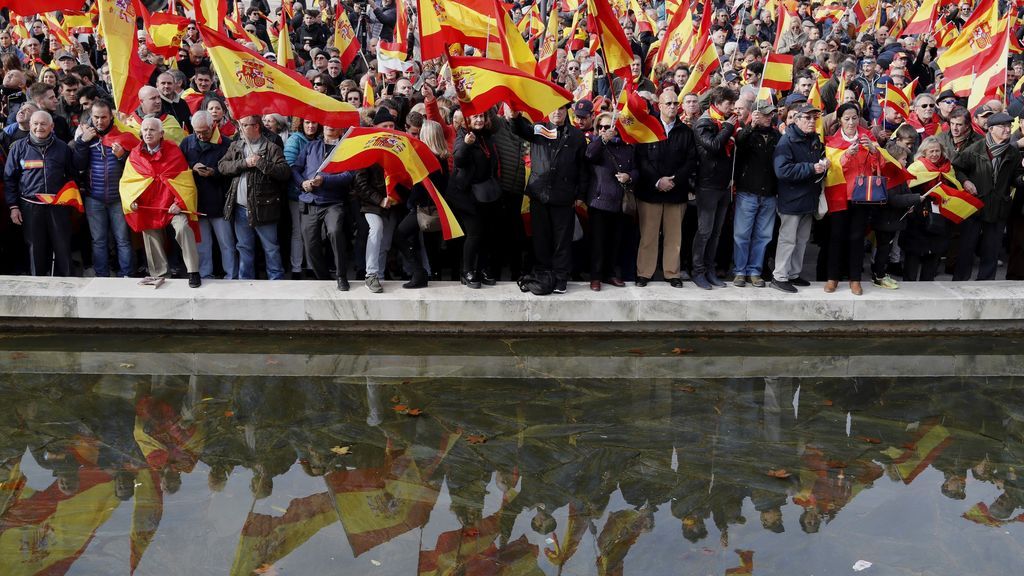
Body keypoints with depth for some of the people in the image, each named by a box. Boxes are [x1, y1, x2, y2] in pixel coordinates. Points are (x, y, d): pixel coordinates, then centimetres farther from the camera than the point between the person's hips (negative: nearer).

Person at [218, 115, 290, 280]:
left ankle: (276, 280, 13)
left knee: (271, 248, 4)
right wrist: (243, 163, -11)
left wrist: (260, 163, -19)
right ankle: (245, 280, 26)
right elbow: (222, 166, 2)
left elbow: (286, 172, -14)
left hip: (263, 208, -5)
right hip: (241, 208, 5)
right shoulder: (235, 146, 12)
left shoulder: (271, 148, -4)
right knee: (244, 248, 15)